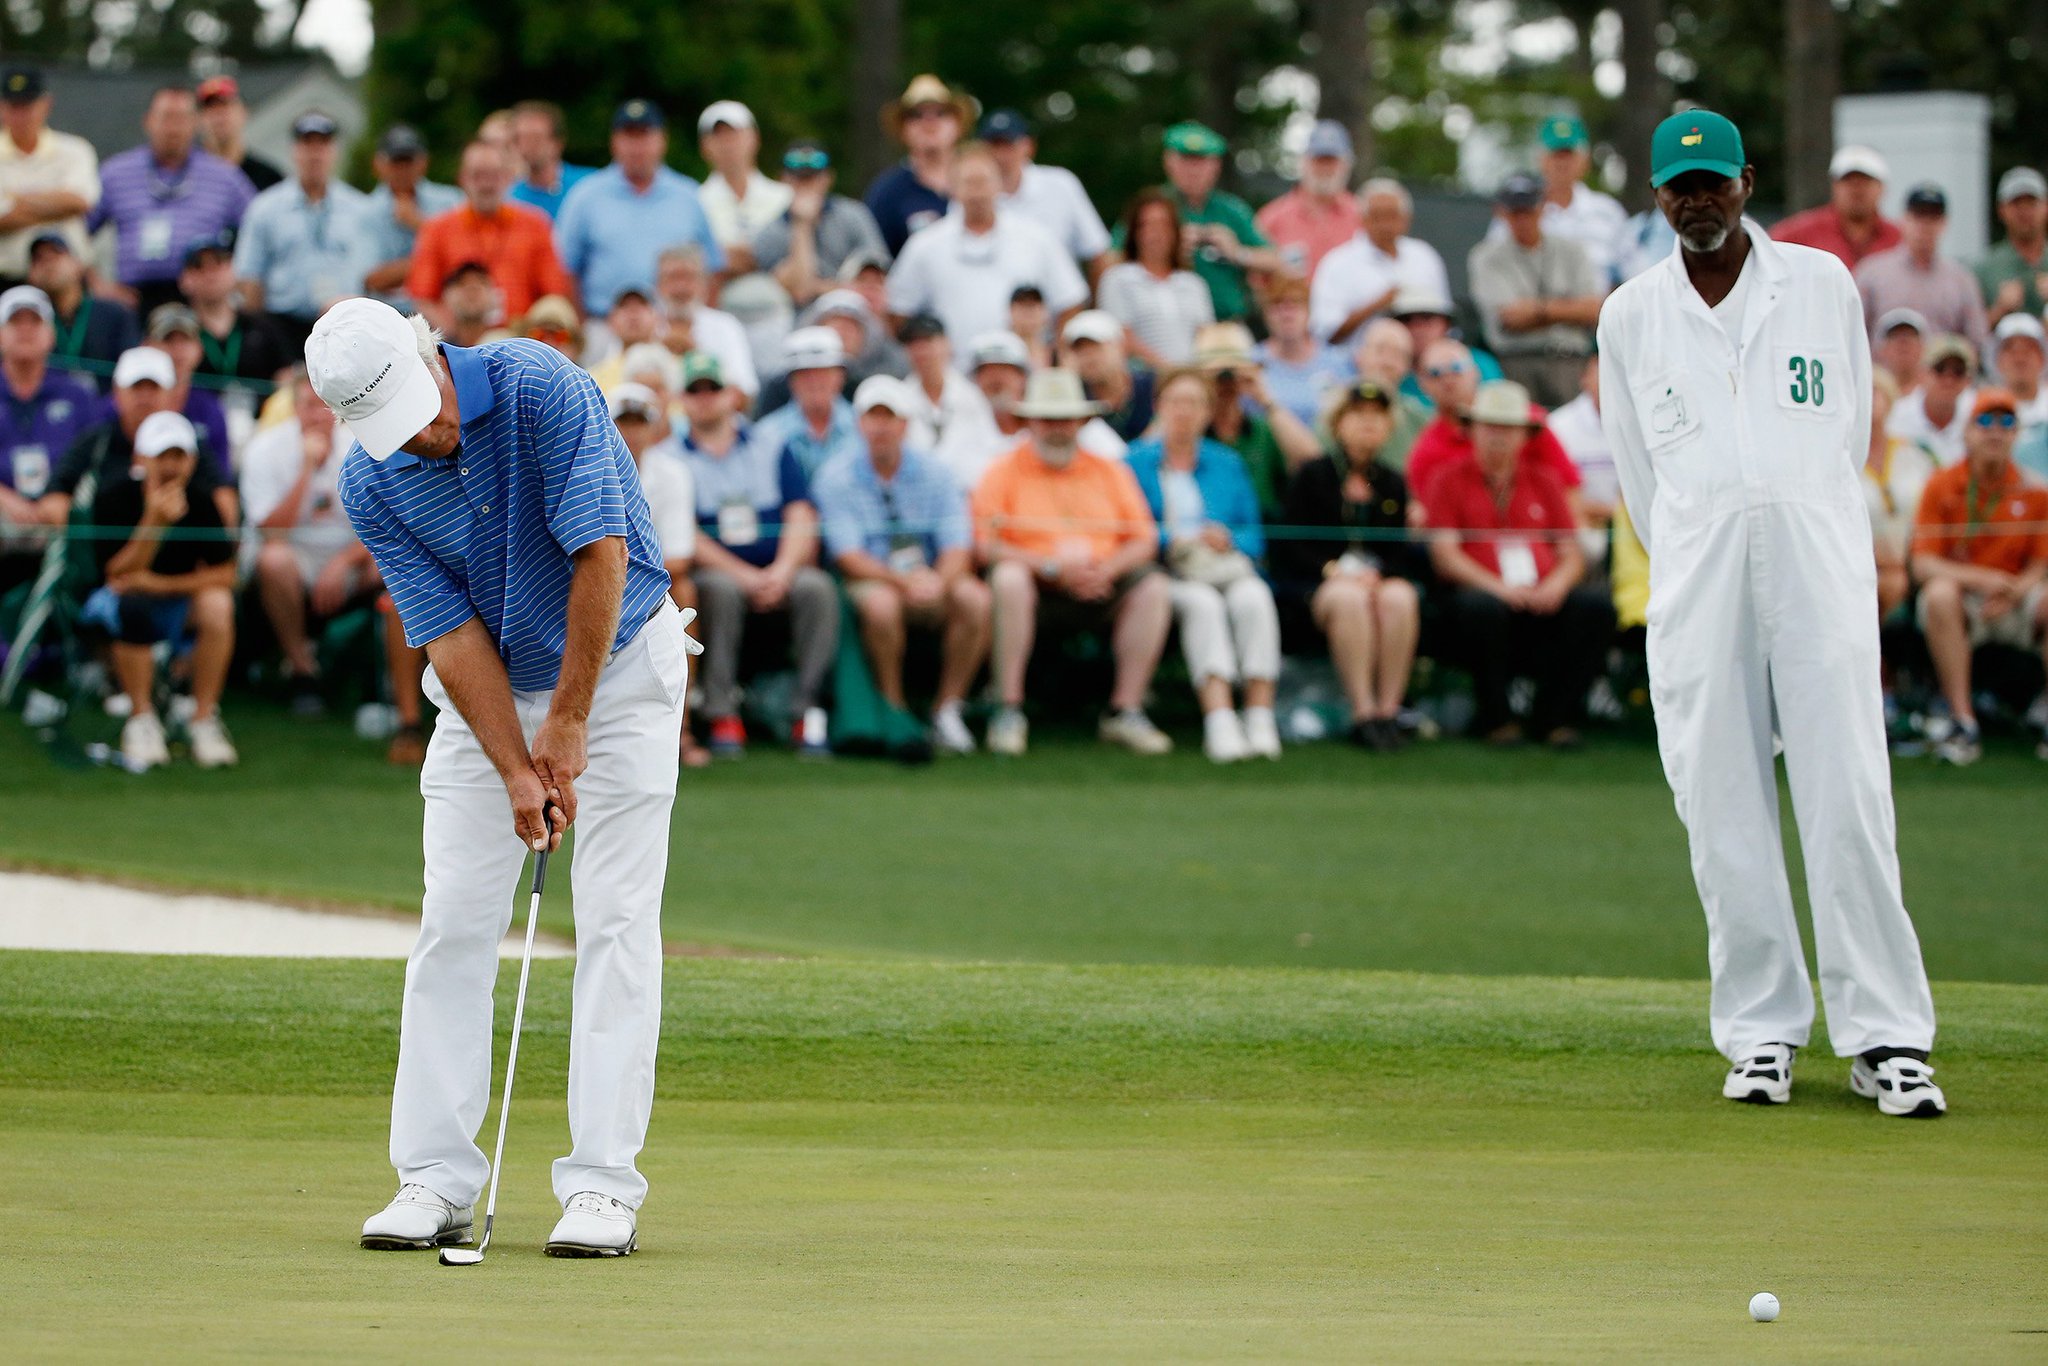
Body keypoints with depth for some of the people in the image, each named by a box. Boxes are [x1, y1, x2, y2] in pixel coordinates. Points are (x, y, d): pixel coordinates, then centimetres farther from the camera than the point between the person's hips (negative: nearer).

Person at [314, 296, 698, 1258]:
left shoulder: (539, 387, -24)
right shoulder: (370, 484, -13)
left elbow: (601, 552, -24)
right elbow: (451, 634, -13)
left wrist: (568, 722, -22)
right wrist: (517, 773, -21)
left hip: (618, 665, -3)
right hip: (488, 689, 3)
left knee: (616, 919, -8)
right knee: (454, 922, -3)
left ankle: (602, 1186, -9)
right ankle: (434, 1180, 0)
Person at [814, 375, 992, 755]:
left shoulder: (933, 473, 2)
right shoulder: (837, 477, -5)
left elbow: (958, 548, -5)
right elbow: (848, 557, -13)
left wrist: (938, 582, -28)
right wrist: (902, 581, -29)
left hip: (932, 581, 3)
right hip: (870, 582, -3)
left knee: (974, 598, -27)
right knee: (880, 603, -37)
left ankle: (947, 708, -16)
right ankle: (894, 713, -19)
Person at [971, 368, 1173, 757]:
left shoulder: (1110, 471, 15)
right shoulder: (1004, 472, 5)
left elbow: (1144, 541, 9)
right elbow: (987, 546, -7)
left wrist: (1107, 569, -13)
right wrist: (1052, 567, -18)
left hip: (1100, 590, 3)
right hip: (1037, 587, -3)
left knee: (1153, 587, -24)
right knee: (1009, 578, -35)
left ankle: (1126, 711, -18)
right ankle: (1009, 713, -30)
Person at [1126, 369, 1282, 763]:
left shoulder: (1227, 464, 21)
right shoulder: (1135, 462, 12)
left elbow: (1254, 536, 17)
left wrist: (1229, 539, -5)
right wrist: (1175, 540, -13)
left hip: (1225, 565, 3)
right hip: (1165, 575, -3)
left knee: (1253, 598, -32)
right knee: (1204, 604, -36)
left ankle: (1261, 718, -41)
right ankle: (1219, 721, -50)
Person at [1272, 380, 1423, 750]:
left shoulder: (1392, 484, 18)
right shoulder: (1311, 476, 8)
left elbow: (1402, 551, 10)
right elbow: (1290, 545, 0)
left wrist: (1377, 574, -12)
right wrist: (1333, 570, -15)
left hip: (1382, 577, 3)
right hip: (1314, 582, -3)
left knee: (1400, 598, -33)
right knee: (1349, 599, -38)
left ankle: (1389, 710, -33)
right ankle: (1362, 714, -39)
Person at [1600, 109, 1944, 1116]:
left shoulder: (1823, 283, 9)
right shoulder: (1631, 315, 10)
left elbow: (1850, 431, 16)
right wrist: (1688, 568, 13)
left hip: (1816, 551, -1)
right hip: (1694, 575, 1)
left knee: (1847, 795, -8)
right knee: (1721, 805, -2)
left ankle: (1885, 1037, -8)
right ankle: (1761, 1032, 4)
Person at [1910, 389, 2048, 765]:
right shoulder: (1942, 486, -1)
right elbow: (1923, 565, -8)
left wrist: (2013, 592, -22)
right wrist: (1981, 578, -23)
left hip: (2015, 607, 1)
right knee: (1940, 594, -35)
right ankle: (1963, 722, -35)